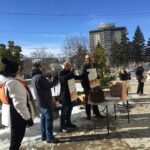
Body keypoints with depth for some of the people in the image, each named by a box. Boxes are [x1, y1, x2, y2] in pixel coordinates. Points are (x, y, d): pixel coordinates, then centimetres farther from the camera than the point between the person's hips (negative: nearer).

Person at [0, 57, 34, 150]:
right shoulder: (13, 83, -27)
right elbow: (19, 104, -28)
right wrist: (28, 117, -21)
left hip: (11, 116, 9)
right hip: (17, 117, -9)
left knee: (15, 140, 25)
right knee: (16, 141, 6)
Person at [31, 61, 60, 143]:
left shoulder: (34, 77, 11)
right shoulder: (40, 77, -21)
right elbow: (49, 85, -17)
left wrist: (46, 76, 13)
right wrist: (56, 78, -6)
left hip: (40, 101, 10)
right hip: (45, 101, -10)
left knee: (43, 118, 16)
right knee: (49, 118, -3)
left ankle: (44, 136, 24)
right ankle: (50, 137, 3)